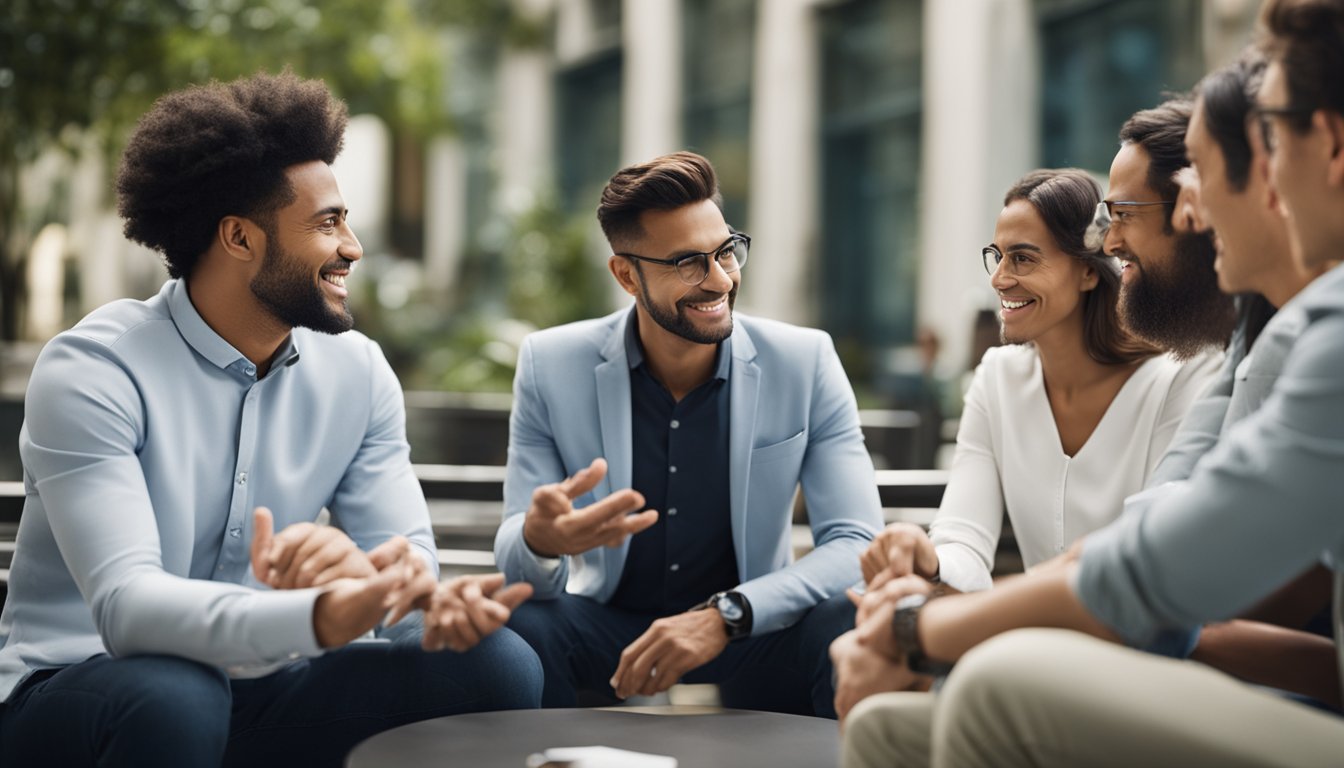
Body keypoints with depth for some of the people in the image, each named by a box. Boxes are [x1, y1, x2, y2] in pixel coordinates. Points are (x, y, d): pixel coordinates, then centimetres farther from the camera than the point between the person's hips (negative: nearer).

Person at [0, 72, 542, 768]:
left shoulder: (356, 371, 2)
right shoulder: (92, 371, -15)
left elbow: (406, 552, -4)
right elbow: (125, 605, -28)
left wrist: (354, 564, -31)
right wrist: (320, 618, -46)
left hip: (256, 692, 4)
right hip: (75, 692, -4)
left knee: (498, 664, -16)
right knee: (174, 696, -38)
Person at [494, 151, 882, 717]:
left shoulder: (806, 363, -8)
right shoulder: (550, 366, -8)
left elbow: (857, 544, -14)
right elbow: (517, 564, -9)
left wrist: (724, 616, -31)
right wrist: (540, 540, -37)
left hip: (753, 631, 0)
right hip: (604, 624, 1)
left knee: (853, 630, -31)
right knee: (512, 626, -31)